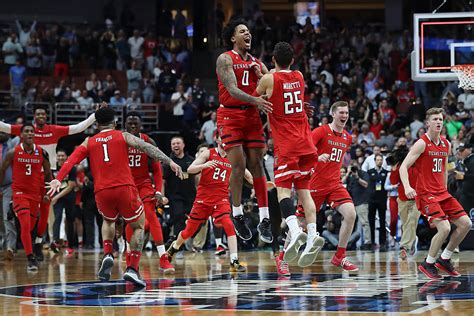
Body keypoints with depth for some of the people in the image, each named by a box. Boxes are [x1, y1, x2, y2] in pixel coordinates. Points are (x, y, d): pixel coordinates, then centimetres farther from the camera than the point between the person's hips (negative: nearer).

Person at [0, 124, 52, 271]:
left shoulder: (42, 153, -2)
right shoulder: (13, 153, -8)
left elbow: (48, 172, 11)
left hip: (35, 193, 3)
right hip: (19, 192, -3)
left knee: (30, 226, 11)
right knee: (25, 225, -18)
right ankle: (31, 258, -19)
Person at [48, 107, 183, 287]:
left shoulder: (89, 142, 18)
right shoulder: (123, 136, 12)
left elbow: (71, 160, 4)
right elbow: (146, 147, 0)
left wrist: (58, 179, -5)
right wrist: (170, 162, -4)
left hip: (102, 192, 2)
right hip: (124, 188, -2)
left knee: (108, 221, 33)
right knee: (138, 227, 17)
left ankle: (108, 255, 9)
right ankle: (132, 269, 0)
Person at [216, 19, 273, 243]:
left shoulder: (256, 62, 14)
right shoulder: (225, 59, -5)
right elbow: (232, 90, -20)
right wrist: (256, 100, -34)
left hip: (252, 115, 5)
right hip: (230, 115, -5)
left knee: (256, 165, 0)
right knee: (238, 165, -10)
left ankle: (264, 220, -2)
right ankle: (237, 215, 5)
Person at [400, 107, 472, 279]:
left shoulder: (446, 145, 11)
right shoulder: (422, 143, -11)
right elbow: (403, 167, -16)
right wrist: (407, 187, -31)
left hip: (442, 193, 8)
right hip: (425, 194, -8)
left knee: (465, 224, 1)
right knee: (444, 228, -21)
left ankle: (444, 259, 14)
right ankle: (428, 264, -2)